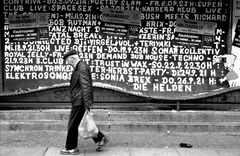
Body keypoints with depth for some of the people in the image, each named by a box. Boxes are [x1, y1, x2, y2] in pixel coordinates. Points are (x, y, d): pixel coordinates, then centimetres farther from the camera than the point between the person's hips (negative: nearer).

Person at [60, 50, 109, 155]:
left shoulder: (82, 68, -19)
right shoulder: (78, 67, 14)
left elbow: (85, 86, -24)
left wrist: (87, 104, -26)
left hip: (80, 102, -10)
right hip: (78, 101, 10)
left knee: (72, 125, 1)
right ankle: (100, 138, 22)